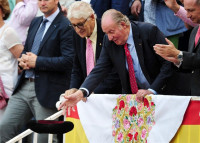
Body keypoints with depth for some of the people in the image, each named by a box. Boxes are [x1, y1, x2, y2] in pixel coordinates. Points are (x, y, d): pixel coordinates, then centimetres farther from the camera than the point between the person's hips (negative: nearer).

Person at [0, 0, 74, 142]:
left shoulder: (65, 26, -9)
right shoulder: (35, 22, 17)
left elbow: (68, 61, -17)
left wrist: (37, 61, -16)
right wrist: (23, 60, 2)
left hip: (47, 91, -7)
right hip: (24, 87, 7)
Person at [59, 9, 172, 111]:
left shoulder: (149, 31, -13)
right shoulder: (109, 41, -1)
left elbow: (168, 64, -12)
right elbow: (100, 69, -4)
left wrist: (152, 90, -19)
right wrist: (81, 93, -21)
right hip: (131, 95, 4)